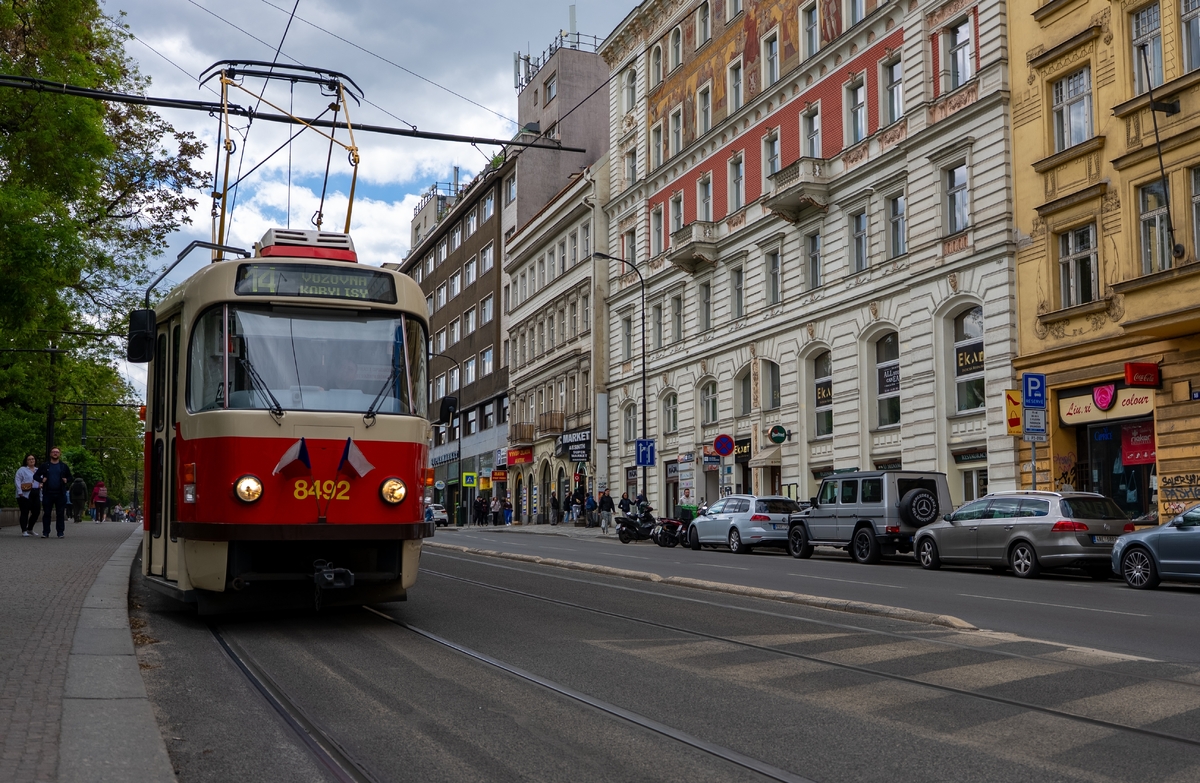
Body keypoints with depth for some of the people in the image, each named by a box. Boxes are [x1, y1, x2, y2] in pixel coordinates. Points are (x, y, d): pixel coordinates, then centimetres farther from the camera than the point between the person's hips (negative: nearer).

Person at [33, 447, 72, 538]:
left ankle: (60, 532, 5)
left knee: (60, 513, 1)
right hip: (48, 493, 0)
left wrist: (67, 480, -4)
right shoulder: (45, 466, 8)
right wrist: (41, 480, -7)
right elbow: (35, 476, 12)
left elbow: (71, 477, 16)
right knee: (46, 513, 2)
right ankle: (45, 532, 6)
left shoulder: (64, 466, 10)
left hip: (60, 494, 0)